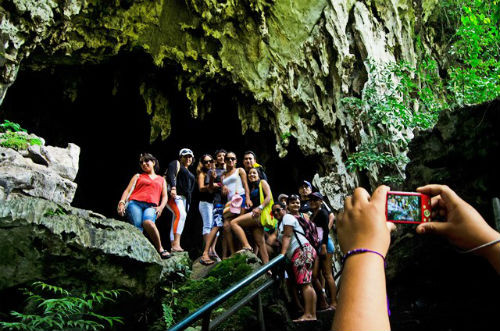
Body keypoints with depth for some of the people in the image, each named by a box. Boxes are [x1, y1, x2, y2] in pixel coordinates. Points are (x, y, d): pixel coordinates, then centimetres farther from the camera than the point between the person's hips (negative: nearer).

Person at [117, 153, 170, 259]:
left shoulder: (161, 179, 30)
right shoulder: (138, 176, 28)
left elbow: (165, 196, 21)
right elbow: (127, 190, 17)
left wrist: (161, 207, 0)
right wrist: (122, 202, -3)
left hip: (151, 206, -1)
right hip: (135, 203, 1)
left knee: (148, 222, -34)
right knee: (137, 228, -26)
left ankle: (160, 249, -25)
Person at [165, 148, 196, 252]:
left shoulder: (190, 173, 32)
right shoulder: (176, 164, 9)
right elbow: (170, 175, -10)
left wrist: (189, 201, 18)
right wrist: (173, 187, -26)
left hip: (185, 198, 8)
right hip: (175, 195, -8)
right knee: (181, 214, -28)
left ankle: (173, 246, -6)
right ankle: (176, 244, -37)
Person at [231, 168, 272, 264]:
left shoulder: (262, 182, 10)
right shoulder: (250, 188, 30)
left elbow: (269, 197, -4)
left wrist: (260, 207, -18)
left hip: (261, 213, -7)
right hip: (255, 215, 7)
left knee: (234, 222, -20)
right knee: (260, 242, 0)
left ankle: (246, 246, -27)